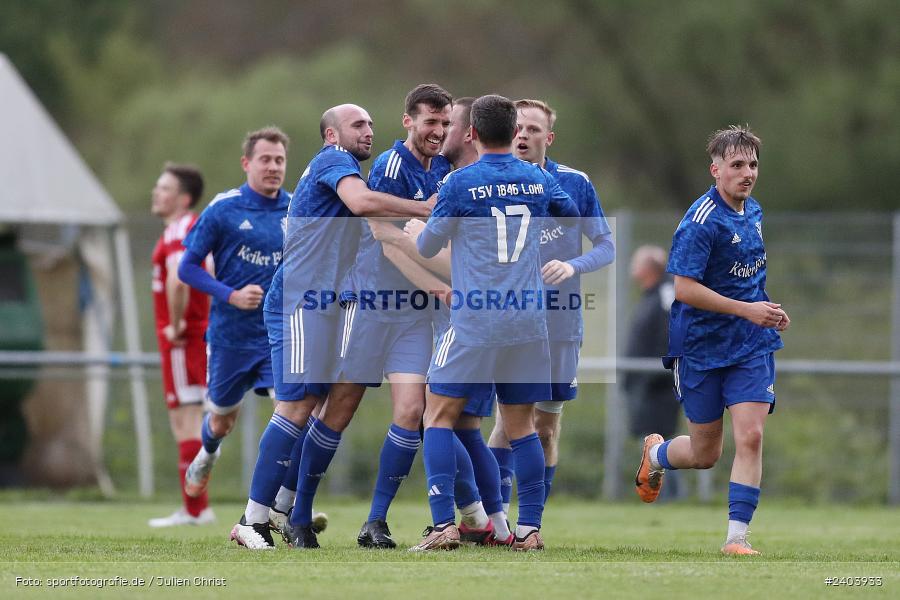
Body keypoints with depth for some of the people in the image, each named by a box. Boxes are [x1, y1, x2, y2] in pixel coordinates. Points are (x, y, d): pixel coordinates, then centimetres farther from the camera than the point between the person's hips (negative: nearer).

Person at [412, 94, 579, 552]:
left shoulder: (461, 183, -7)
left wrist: (433, 217, 23)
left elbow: (426, 248, 2)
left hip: (474, 321, -4)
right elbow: (571, 215, 28)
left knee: (439, 415, 3)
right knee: (521, 424, 11)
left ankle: (443, 524, -9)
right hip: (527, 324, 4)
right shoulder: (537, 180, 7)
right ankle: (529, 528, 6)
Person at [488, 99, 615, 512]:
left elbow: (606, 248, 1)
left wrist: (572, 267, -18)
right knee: (511, 416, -12)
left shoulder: (575, 184, -3)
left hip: (561, 325, 1)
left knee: (546, 427, 6)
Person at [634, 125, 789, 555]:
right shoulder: (701, 221, -18)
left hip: (752, 346, 5)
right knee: (705, 454, 8)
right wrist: (746, 309, -24)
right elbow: (685, 288, -23)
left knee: (750, 438, -12)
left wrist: (768, 310, 12)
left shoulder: (753, 212, 7)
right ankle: (654, 453, 41)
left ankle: (737, 535, -7)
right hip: (702, 347, -5)